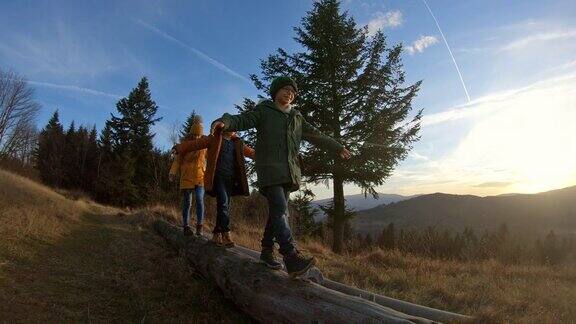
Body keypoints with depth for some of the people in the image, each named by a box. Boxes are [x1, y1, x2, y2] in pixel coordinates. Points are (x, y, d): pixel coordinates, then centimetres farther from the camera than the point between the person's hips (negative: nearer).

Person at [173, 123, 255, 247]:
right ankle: (226, 234, -12)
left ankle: (216, 234, 15)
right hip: (218, 176, -5)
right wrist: (179, 148, -10)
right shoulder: (214, 139, 6)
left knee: (225, 206, 5)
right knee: (223, 203, -17)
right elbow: (195, 143, 0)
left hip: (231, 178, 5)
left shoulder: (237, 143, 20)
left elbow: (251, 152, 29)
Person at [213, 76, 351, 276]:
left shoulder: (296, 118, 23)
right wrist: (225, 122, -29)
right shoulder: (263, 111, 8)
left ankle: (267, 251, 19)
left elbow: (316, 136, 30)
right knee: (279, 209, -18)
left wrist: (338, 148, 35)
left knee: (277, 212, 7)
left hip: (289, 172, 6)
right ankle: (292, 257, -25)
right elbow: (243, 120, -7)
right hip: (269, 169, -6)